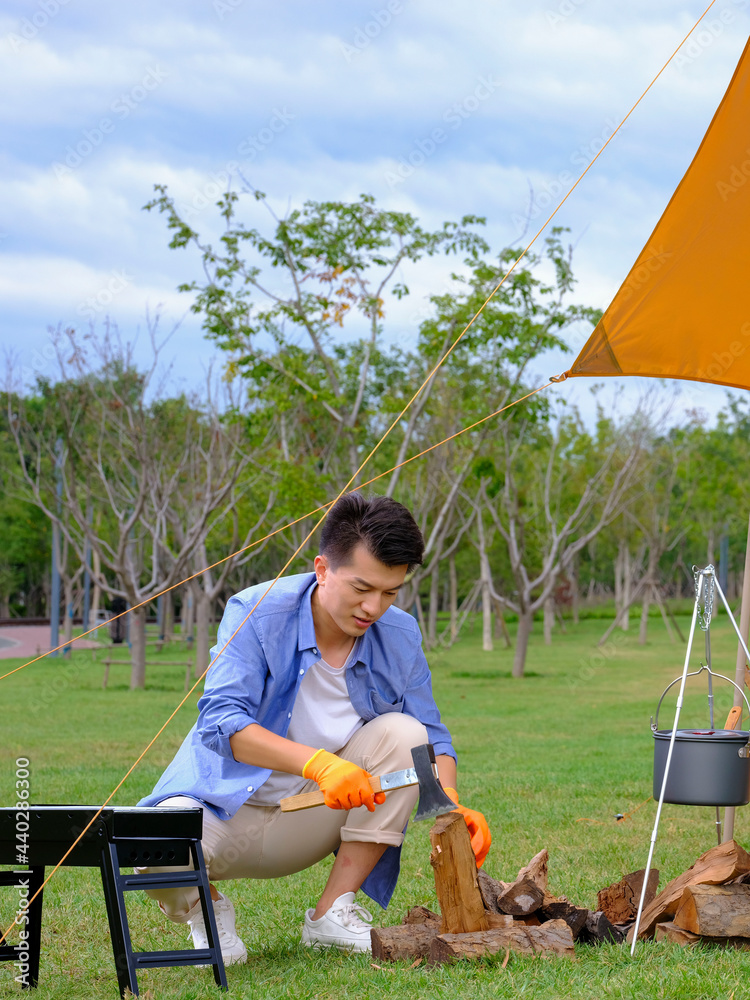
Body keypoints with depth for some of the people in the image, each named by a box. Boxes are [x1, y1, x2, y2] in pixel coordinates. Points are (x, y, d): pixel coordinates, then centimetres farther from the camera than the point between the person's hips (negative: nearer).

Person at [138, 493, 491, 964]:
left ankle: (333, 912, -10)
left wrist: (450, 806, -25)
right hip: (228, 805, -4)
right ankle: (207, 907, 4)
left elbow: (432, 737, -3)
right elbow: (223, 721, -30)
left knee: (402, 732, -19)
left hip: (314, 816, 4)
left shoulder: (400, 636, -6)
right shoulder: (256, 613, -19)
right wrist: (317, 763, -45)